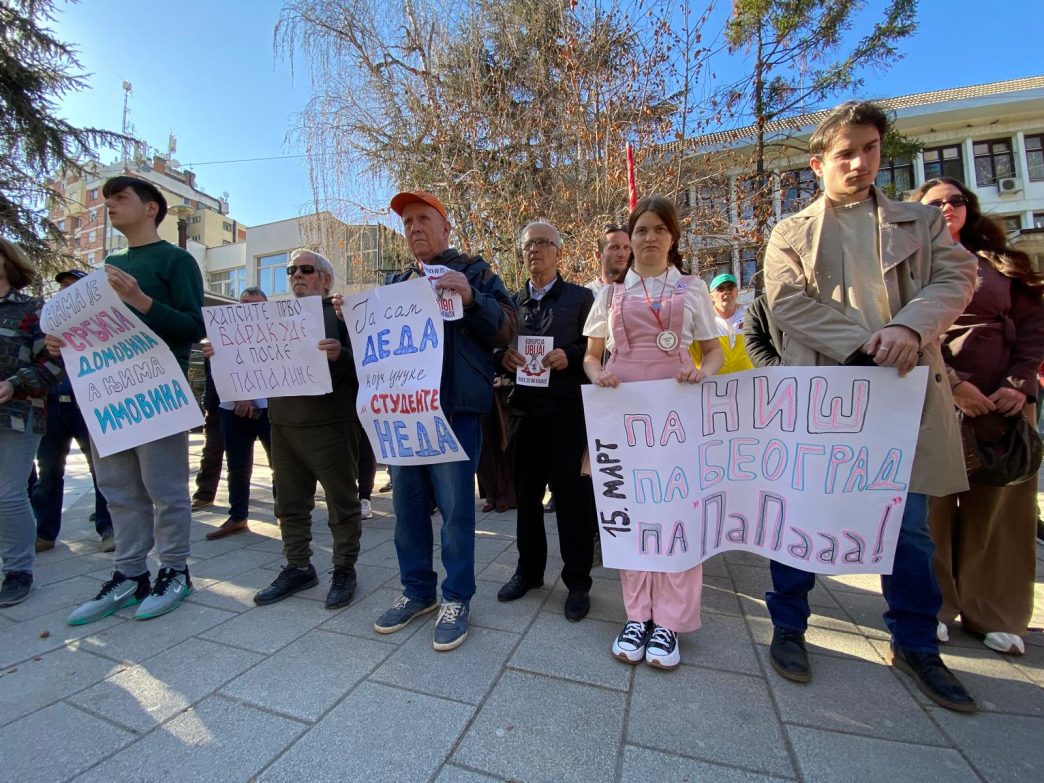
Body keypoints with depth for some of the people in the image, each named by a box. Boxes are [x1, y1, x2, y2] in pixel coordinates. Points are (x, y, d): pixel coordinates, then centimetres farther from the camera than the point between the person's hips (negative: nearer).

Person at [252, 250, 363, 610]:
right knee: (290, 502, 14)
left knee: (341, 502, 4)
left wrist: (340, 354, -29)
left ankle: (344, 569, 17)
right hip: (283, 422, 6)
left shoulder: (342, 312, -1)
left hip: (330, 422, -6)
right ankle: (298, 567, 28)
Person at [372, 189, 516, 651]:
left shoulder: (472, 270, 4)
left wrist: (470, 298, -22)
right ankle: (417, 591, 29)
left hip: (453, 408, -5)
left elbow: (505, 329, -6)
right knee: (407, 504, 12)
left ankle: (457, 599, 18)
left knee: (455, 507, 0)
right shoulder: (397, 283, 20)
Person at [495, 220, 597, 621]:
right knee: (526, 493, 12)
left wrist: (569, 356, -18)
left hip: (568, 408, -4)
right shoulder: (512, 302, 15)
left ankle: (577, 581, 18)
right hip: (524, 407, 4)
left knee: (572, 494, 2)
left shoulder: (581, 297, 5)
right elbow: (495, 348, 14)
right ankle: (528, 569, 30)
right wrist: (503, 356, -8)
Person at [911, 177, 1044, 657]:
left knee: (997, 507, 6)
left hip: (1003, 399, 3)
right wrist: (953, 384, -15)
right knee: (933, 504, 1)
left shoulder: (999, 262, 16)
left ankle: (993, 613, 20)